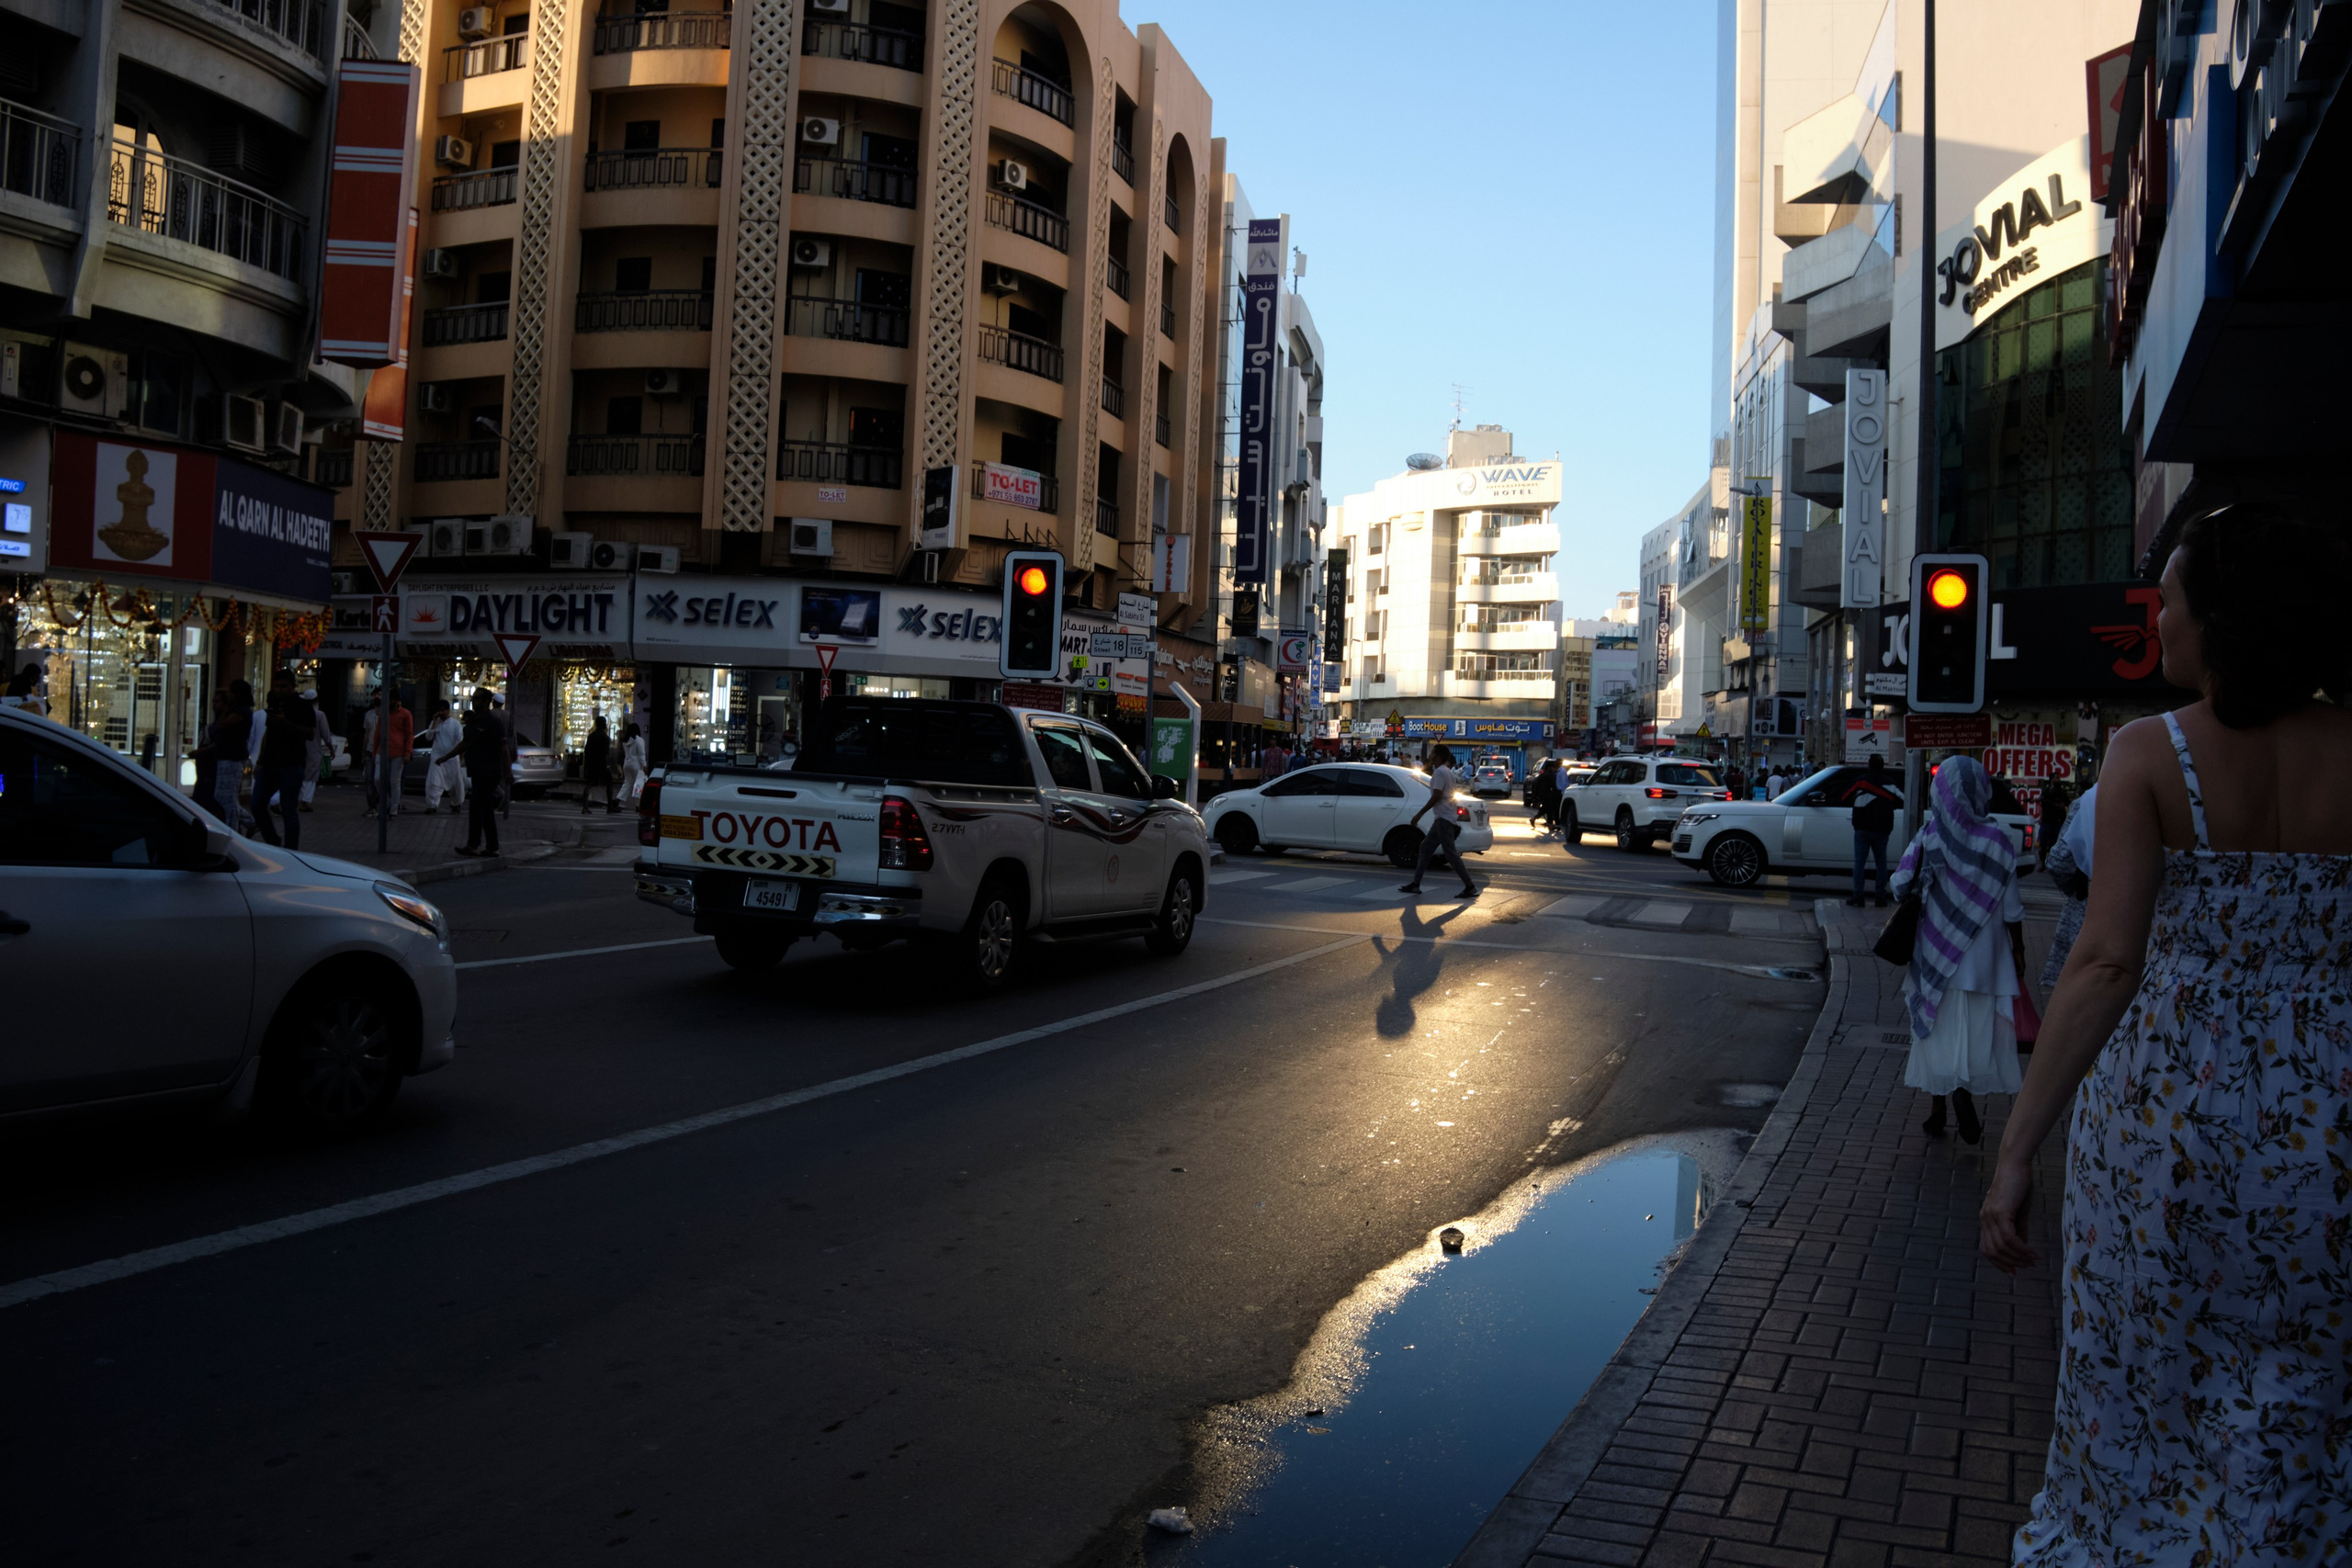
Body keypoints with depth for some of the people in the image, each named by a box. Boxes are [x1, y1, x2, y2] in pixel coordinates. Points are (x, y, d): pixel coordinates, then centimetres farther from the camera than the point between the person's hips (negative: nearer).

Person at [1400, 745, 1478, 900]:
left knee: (1451, 854, -10)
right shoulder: (1448, 772, 16)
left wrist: (1419, 814, -18)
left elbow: (1436, 796, -21)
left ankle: (1470, 887, -10)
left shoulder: (1439, 772, -14)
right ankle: (1415, 884, 15)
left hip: (1443, 819, -11)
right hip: (1442, 818, 11)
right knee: (1425, 848, 13)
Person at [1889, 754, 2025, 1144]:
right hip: (1982, 955, -1)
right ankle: (1963, 1094, -12)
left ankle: (1939, 1109, 16)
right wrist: (2018, 949, 6)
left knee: (1940, 1028, 10)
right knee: (1975, 1031, 7)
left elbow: (1901, 885, -6)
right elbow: (2011, 907, -5)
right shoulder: (1996, 840, -9)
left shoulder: (1929, 838, -8)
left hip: (1936, 951, 1)